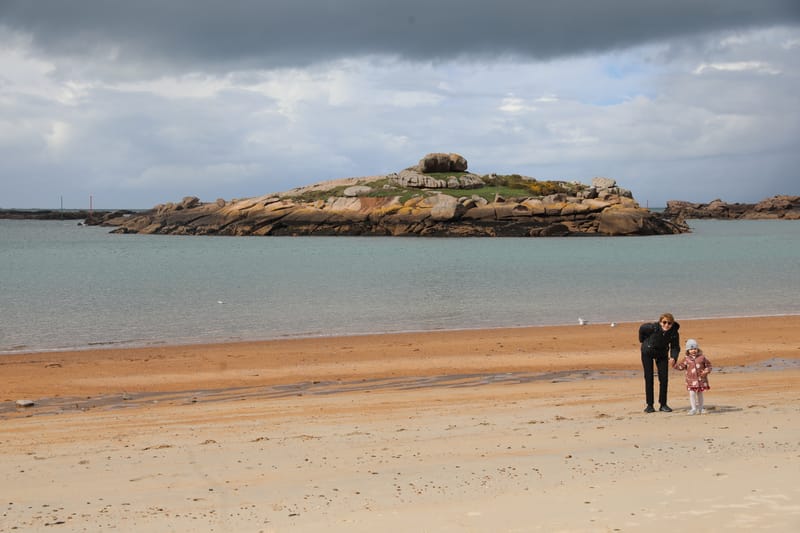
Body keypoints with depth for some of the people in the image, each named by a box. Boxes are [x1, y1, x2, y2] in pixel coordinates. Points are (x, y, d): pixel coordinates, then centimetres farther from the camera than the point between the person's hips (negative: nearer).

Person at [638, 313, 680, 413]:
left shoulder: (674, 333, -23)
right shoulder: (653, 327, -30)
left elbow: (675, 347, -13)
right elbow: (642, 328, -10)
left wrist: (674, 358, -32)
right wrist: (643, 341, 3)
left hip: (662, 354, 2)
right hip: (647, 353, -2)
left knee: (664, 378, -3)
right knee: (648, 378, -4)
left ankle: (663, 404, 8)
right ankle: (649, 405, 0)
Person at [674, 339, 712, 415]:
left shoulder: (702, 357, 1)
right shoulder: (687, 359, 4)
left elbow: (708, 365, 6)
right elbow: (681, 366, 9)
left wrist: (707, 371, -11)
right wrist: (675, 365, -5)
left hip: (701, 379, 0)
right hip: (691, 379, 0)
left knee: (700, 393, 10)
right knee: (692, 393, -10)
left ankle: (700, 408, 23)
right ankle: (693, 408, -3)